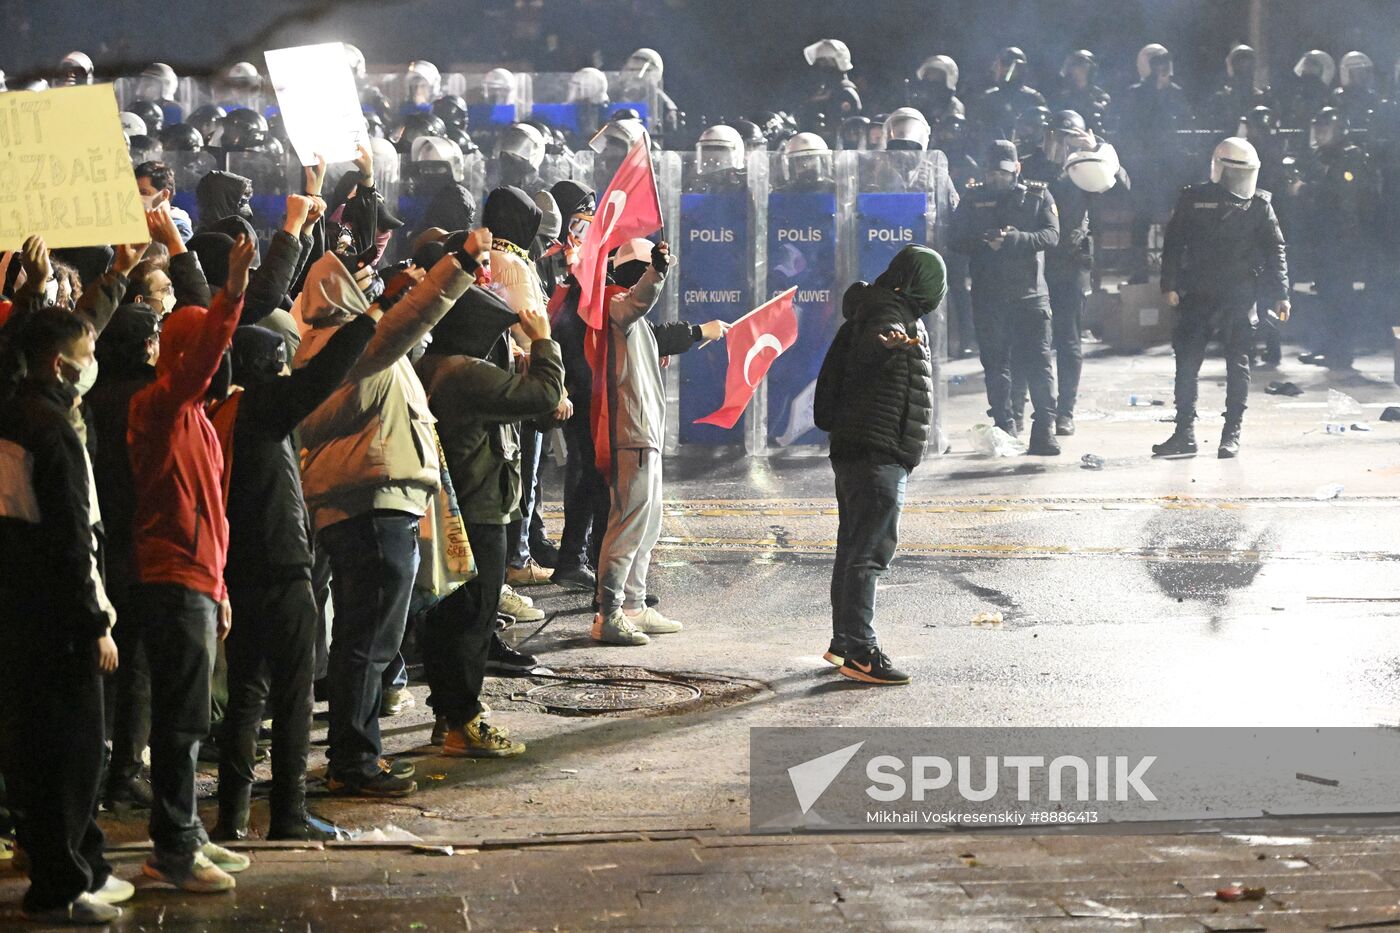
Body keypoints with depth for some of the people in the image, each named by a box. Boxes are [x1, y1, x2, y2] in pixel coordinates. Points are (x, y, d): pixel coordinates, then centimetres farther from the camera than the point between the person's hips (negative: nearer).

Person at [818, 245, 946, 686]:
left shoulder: (890, 314, 19)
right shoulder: (890, 316, -13)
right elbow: (868, 343, -37)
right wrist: (887, 342, -58)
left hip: (855, 452, 11)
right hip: (877, 455, -11)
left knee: (855, 549, 18)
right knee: (869, 552, -14)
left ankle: (844, 642, 28)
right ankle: (860, 653, -18)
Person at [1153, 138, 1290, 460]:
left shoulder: (1259, 204, 4)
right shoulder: (1193, 200, 4)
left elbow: (1275, 250, 5)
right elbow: (1173, 243, 6)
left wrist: (1280, 294, -2)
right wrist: (1170, 285, -2)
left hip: (1240, 299, -1)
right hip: (1198, 297, 1)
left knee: (1238, 366, 1)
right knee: (1187, 363, -2)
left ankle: (1232, 434, 8)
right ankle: (1184, 434, 4)